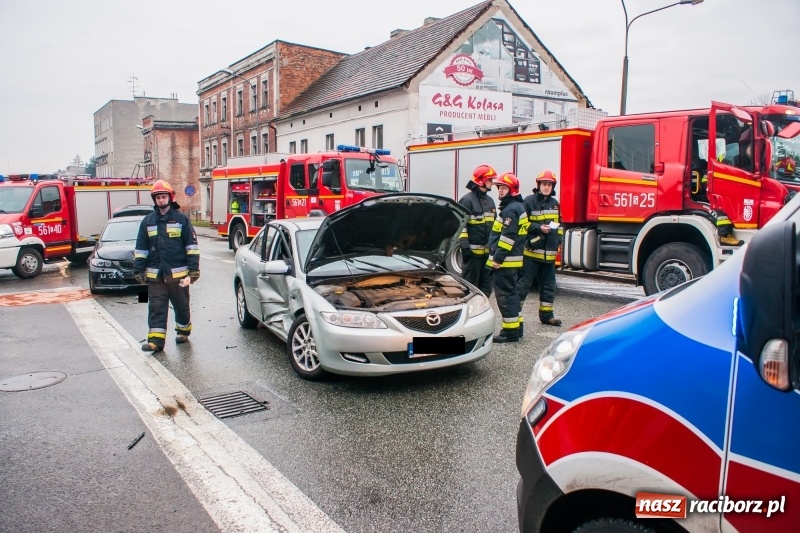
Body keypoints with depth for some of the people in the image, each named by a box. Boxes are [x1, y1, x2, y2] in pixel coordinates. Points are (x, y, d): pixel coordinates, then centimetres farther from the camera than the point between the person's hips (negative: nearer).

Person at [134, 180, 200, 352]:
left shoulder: (181, 219, -2)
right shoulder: (148, 221, 9)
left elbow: (192, 245, -4)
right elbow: (141, 248, 11)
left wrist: (194, 270, -9)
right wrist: (139, 270, 5)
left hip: (178, 273, -2)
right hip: (155, 275, 2)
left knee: (181, 305, 12)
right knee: (156, 307, 0)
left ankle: (183, 331, 32)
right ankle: (155, 339, 1)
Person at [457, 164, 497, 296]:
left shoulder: (489, 200, 17)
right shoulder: (467, 200, -9)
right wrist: (464, 246, -19)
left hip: (488, 251, 8)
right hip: (473, 251, -8)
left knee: (486, 285, 13)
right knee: (470, 284, -2)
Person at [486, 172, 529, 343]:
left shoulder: (511, 209, -15)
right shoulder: (518, 207, 18)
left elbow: (508, 236, -22)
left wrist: (498, 258, -20)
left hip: (506, 260, -11)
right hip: (512, 259, 11)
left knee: (505, 293, -7)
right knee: (511, 291, 17)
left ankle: (511, 331, -4)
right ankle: (517, 325, 25)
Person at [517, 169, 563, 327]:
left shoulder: (555, 203, 15)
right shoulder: (529, 201, -6)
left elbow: (559, 224, 23)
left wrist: (559, 239, 10)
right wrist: (539, 228, -18)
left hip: (550, 252, 7)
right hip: (532, 251, -7)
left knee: (548, 284, 13)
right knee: (524, 283, -4)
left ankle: (546, 314, 23)